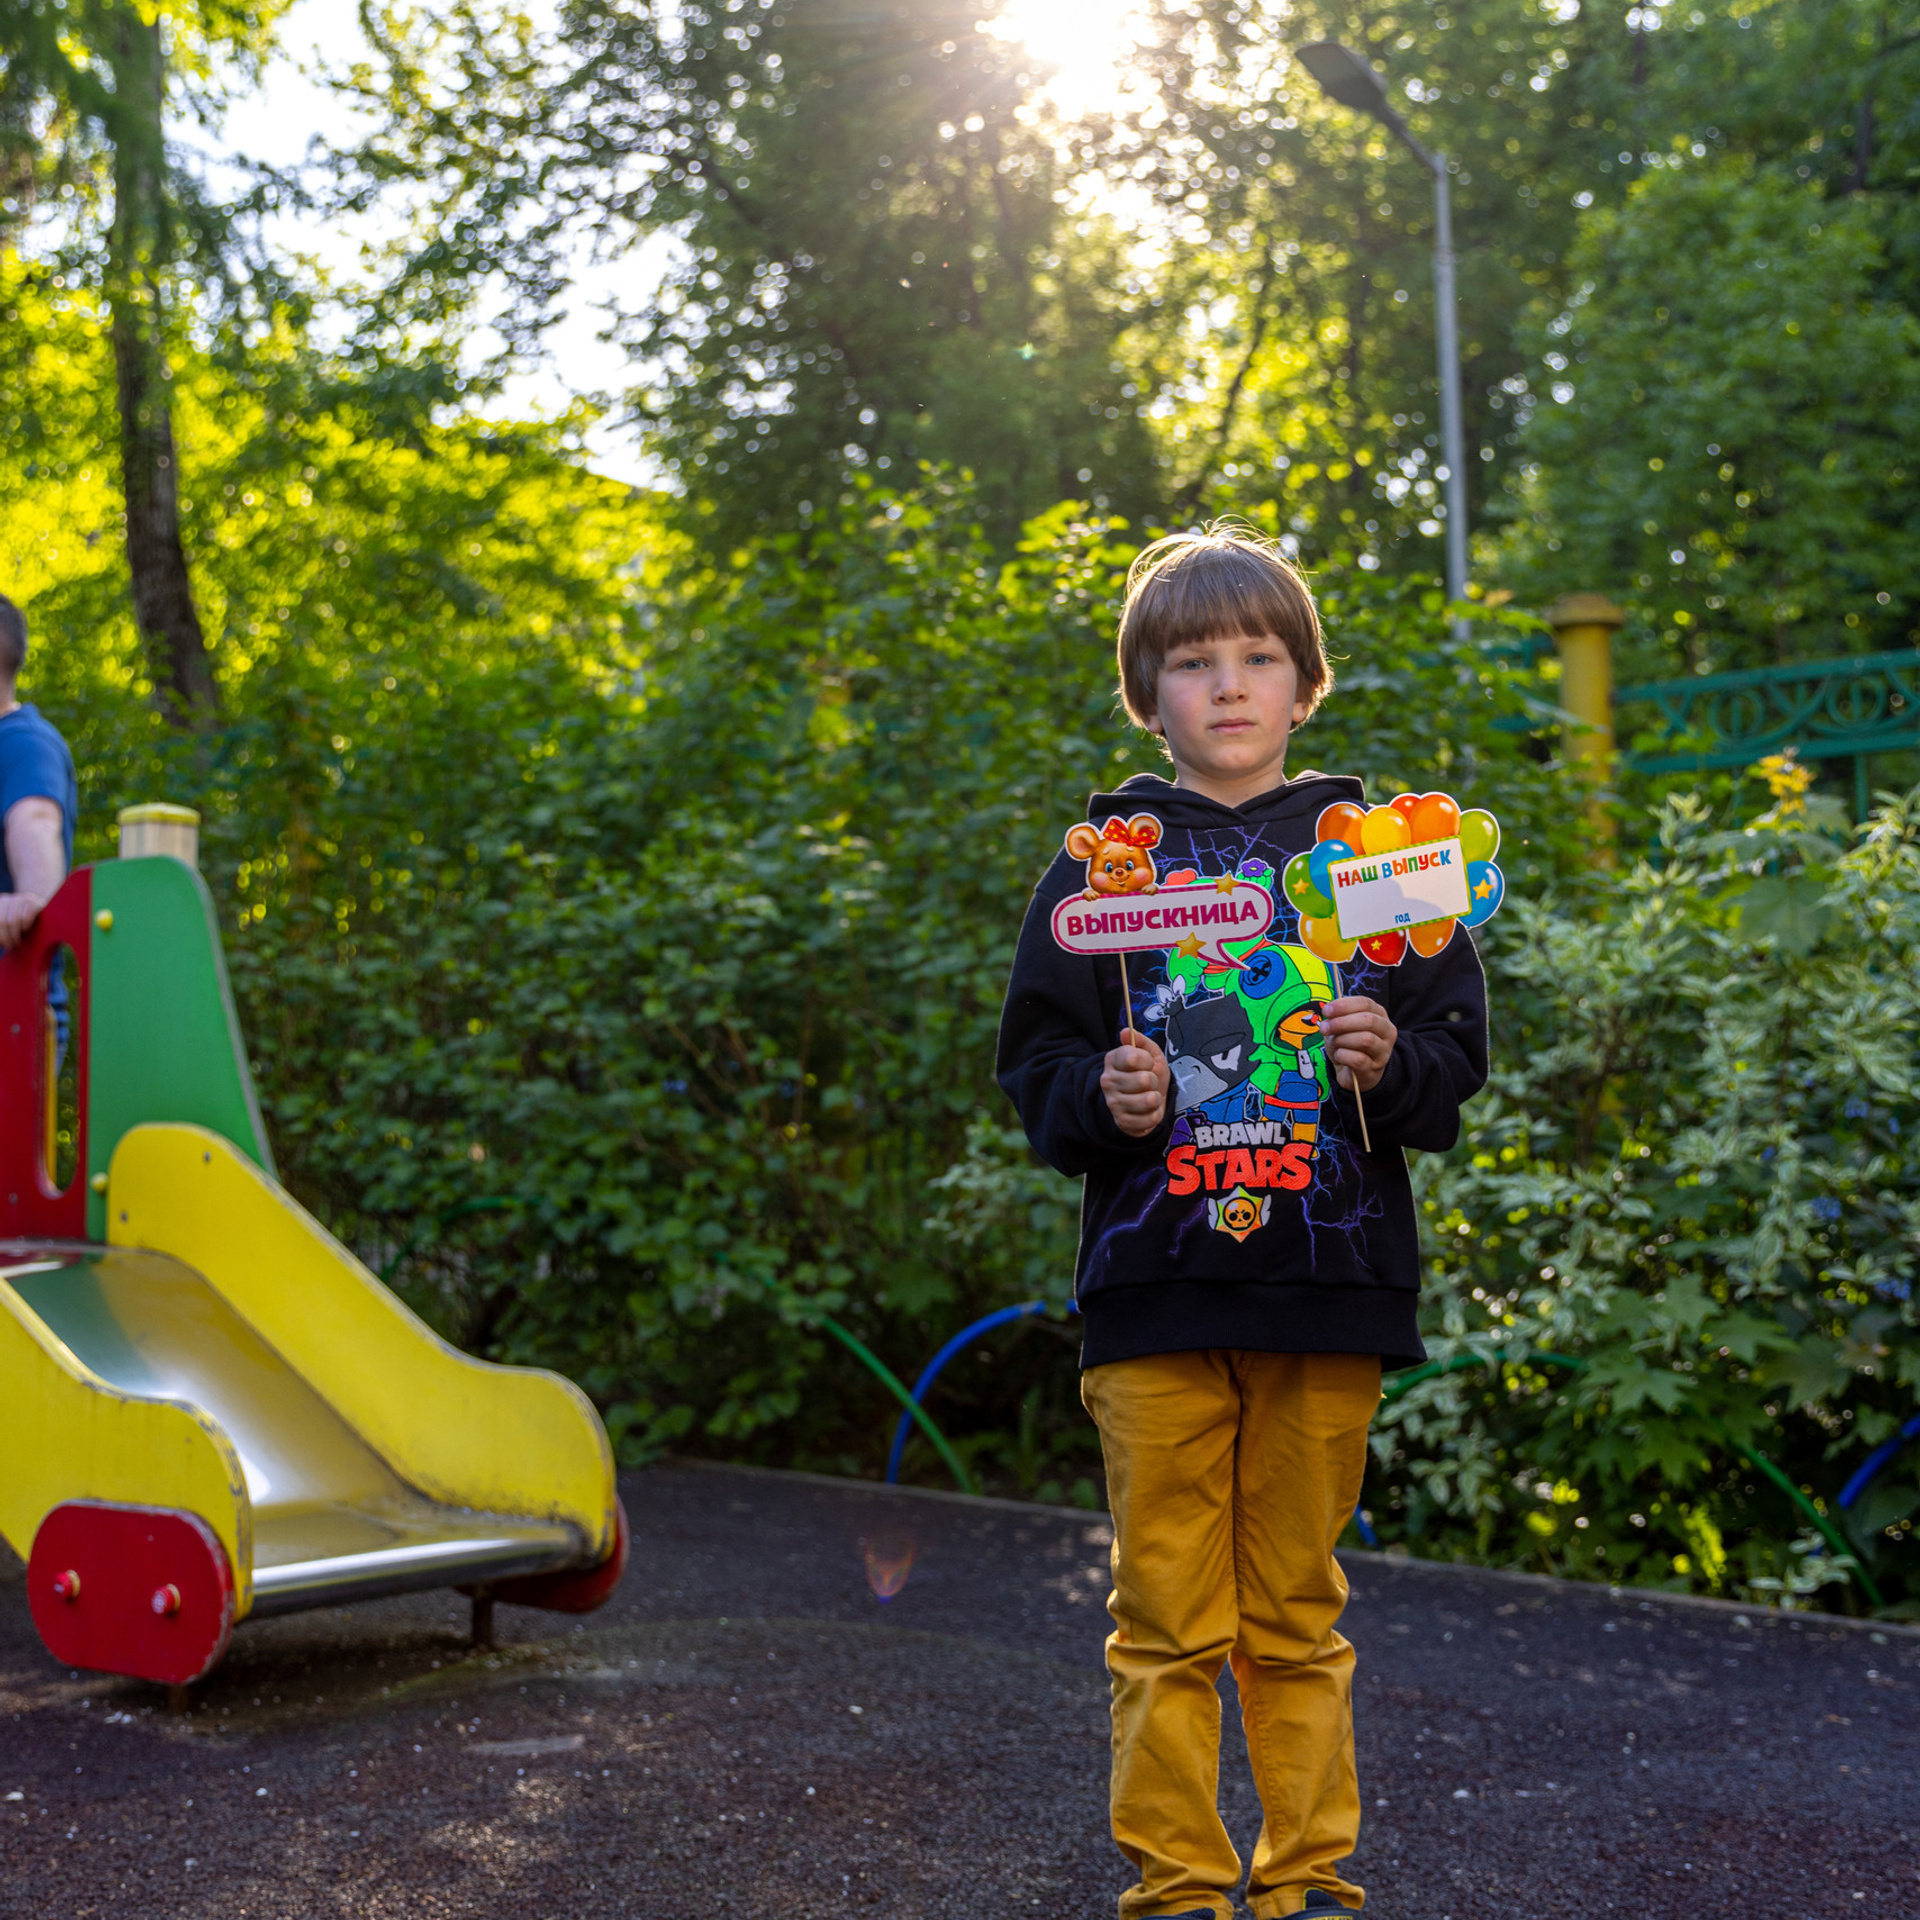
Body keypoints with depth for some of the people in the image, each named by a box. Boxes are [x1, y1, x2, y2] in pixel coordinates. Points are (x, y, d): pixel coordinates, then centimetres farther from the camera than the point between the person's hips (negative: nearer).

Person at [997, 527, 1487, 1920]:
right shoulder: (1101, 862, 6)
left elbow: (1459, 1050, 9)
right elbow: (1037, 1060, 8)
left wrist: (1393, 1064, -11)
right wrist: (1100, 1098, -12)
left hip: (1329, 1289, 1)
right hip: (1156, 1290, 0)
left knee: (1298, 1621, 10)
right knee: (1167, 1623, 3)